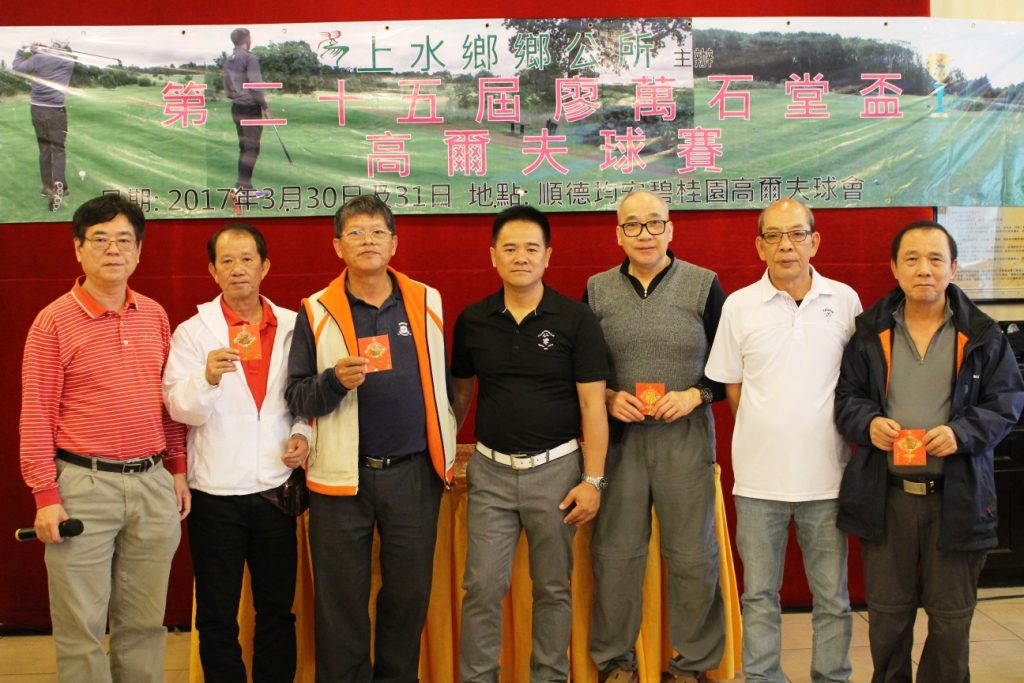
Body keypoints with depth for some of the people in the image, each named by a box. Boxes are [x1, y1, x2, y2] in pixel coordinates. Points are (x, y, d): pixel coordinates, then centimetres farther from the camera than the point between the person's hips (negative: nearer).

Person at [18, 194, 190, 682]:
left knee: (144, 622, 13)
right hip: (84, 484, -4)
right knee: (81, 627, 3)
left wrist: (177, 468, 12)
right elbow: (36, 416, -6)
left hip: (153, 482, 4)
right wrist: (45, 495, -10)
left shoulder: (155, 316, 10)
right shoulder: (54, 321, -5)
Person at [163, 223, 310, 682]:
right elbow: (180, 408, -9)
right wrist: (208, 376, -28)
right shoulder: (193, 331, -1)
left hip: (276, 486, 2)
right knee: (217, 614, 8)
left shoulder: (292, 327, 5)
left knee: (277, 609, 12)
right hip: (216, 492, -2)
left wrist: (302, 433, -4)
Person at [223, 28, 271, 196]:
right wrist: (265, 107, -11)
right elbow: (255, 86, -19)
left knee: (244, 147, 11)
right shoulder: (250, 58, -14)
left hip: (236, 108, 8)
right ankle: (244, 186, -11)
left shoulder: (228, 60, 12)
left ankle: (243, 186, 10)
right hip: (251, 109, -8)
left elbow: (227, 88, 15)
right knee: (252, 148, -6)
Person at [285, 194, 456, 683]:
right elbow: (296, 397, -1)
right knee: (341, 599, 5)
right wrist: (335, 379, -20)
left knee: (410, 591, 11)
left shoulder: (426, 303, 6)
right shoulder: (316, 312, 0)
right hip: (342, 476, -1)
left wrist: (445, 453, 11)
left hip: (415, 472, 2)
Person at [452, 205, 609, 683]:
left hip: (555, 469, -2)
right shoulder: (472, 320, 3)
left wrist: (593, 479, -10)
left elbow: (592, 404, -6)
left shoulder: (575, 319, -5)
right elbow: (460, 392, 15)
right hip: (490, 470, 2)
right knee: (481, 588, 2)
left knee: (553, 588, 9)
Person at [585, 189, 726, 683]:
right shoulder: (597, 290, 7)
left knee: (691, 555, 3)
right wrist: (607, 397, -5)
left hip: (685, 437, -1)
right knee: (614, 552, 6)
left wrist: (695, 395, -11)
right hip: (617, 436, 2)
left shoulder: (703, 285, 2)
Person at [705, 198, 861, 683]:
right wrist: (763, 438, 6)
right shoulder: (739, 306, 0)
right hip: (759, 475, 0)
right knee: (759, 595, 10)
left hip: (826, 474, 0)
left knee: (832, 597, 10)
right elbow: (731, 387, 8)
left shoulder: (844, 301, 1)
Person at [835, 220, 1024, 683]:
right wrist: (867, 422, -13)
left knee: (952, 617, 10)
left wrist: (963, 431, -15)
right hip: (885, 494, 1)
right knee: (887, 614, 12)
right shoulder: (870, 333, 3)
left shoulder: (983, 336, 1)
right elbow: (845, 395, 8)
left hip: (957, 496, 0)